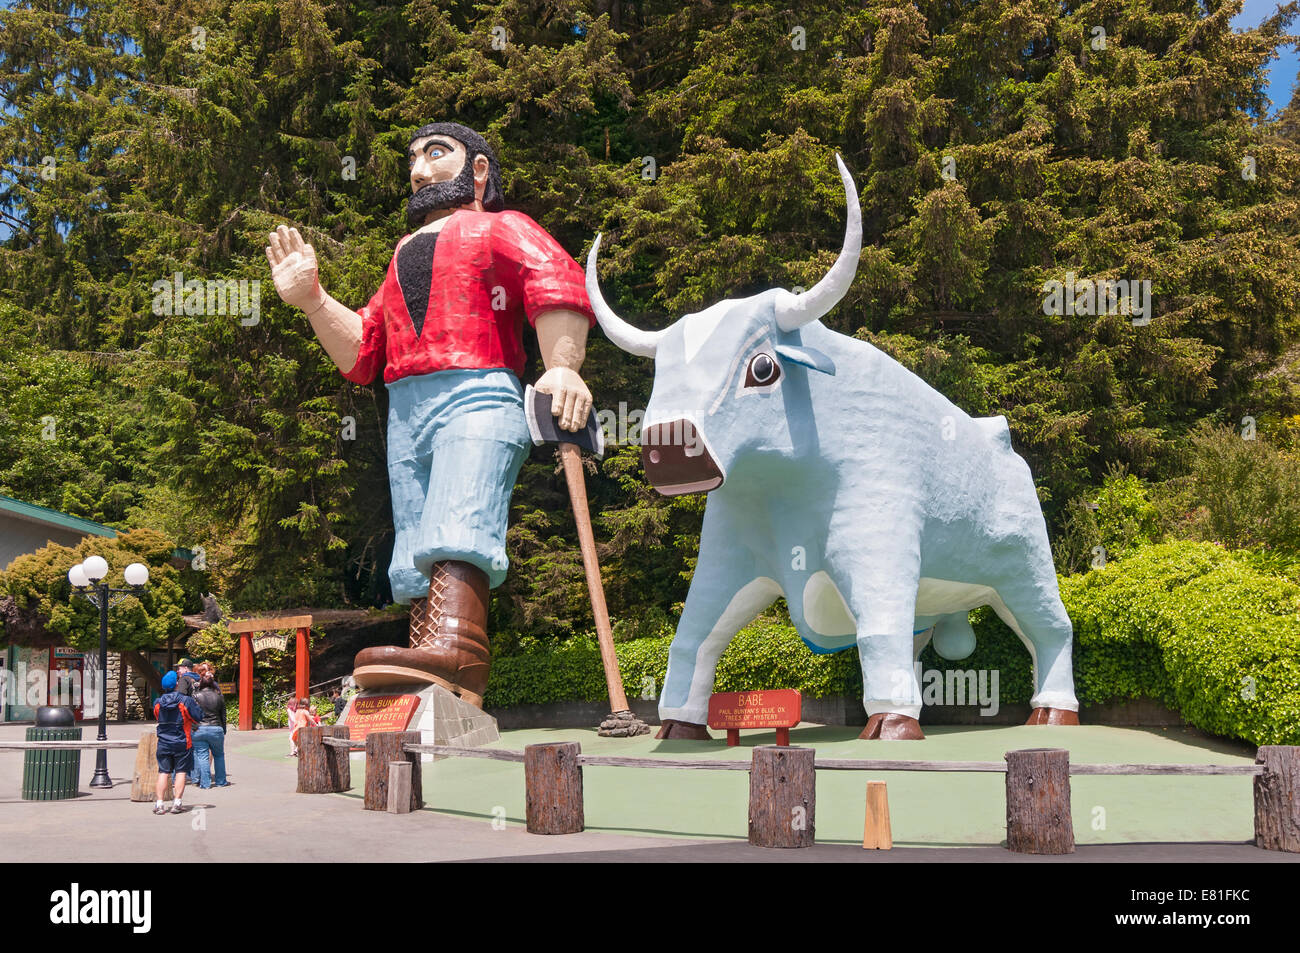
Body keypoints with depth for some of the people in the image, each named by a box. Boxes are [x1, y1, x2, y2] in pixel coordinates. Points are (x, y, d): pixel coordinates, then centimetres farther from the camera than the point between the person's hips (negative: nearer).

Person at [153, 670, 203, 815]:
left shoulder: (158, 703, -1)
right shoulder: (186, 701, -12)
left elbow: (157, 718, 14)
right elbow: (199, 718, -5)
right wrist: (196, 706, 12)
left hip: (163, 743, 3)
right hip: (182, 743, -3)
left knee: (163, 772, 8)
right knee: (181, 772, 6)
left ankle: (159, 803, 2)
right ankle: (176, 803, 1)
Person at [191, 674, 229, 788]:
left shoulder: (196, 696, -4)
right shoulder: (219, 696, 3)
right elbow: (223, 716, 9)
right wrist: (223, 731, 16)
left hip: (199, 730, -2)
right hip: (216, 729, 2)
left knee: (202, 756, 4)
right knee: (219, 755, 17)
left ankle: (205, 782, 3)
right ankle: (221, 781, 22)